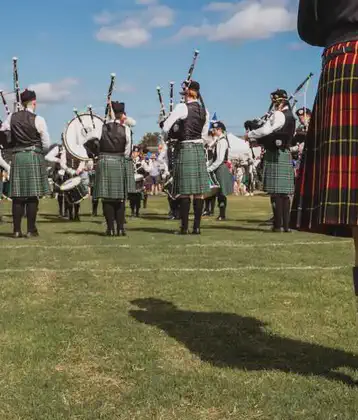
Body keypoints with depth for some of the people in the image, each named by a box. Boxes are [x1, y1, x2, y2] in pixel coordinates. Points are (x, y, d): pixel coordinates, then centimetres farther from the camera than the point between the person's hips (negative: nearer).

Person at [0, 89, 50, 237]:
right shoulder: (38, 120, -6)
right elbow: (46, 144, -4)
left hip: (17, 157, 4)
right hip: (34, 157, -3)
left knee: (17, 196, 6)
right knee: (33, 195, 0)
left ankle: (17, 230, 6)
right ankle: (31, 229, 2)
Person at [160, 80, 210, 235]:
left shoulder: (182, 107, -9)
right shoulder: (204, 111, 10)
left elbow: (165, 127, -10)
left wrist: (170, 138, 8)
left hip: (185, 150, -5)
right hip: (199, 150, 5)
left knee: (185, 192, -2)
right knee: (199, 191, 4)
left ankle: (184, 227, 0)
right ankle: (197, 227, 6)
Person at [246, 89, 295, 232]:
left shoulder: (278, 115, -12)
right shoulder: (290, 116, 18)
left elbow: (265, 130, -19)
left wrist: (249, 135, -3)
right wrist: (256, 139, 16)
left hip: (275, 156, -9)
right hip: (286, 155, 9)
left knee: (275, 191, -7)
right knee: (284, 192, 8)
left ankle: (278, 225, -6)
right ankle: (286, 224, 10)